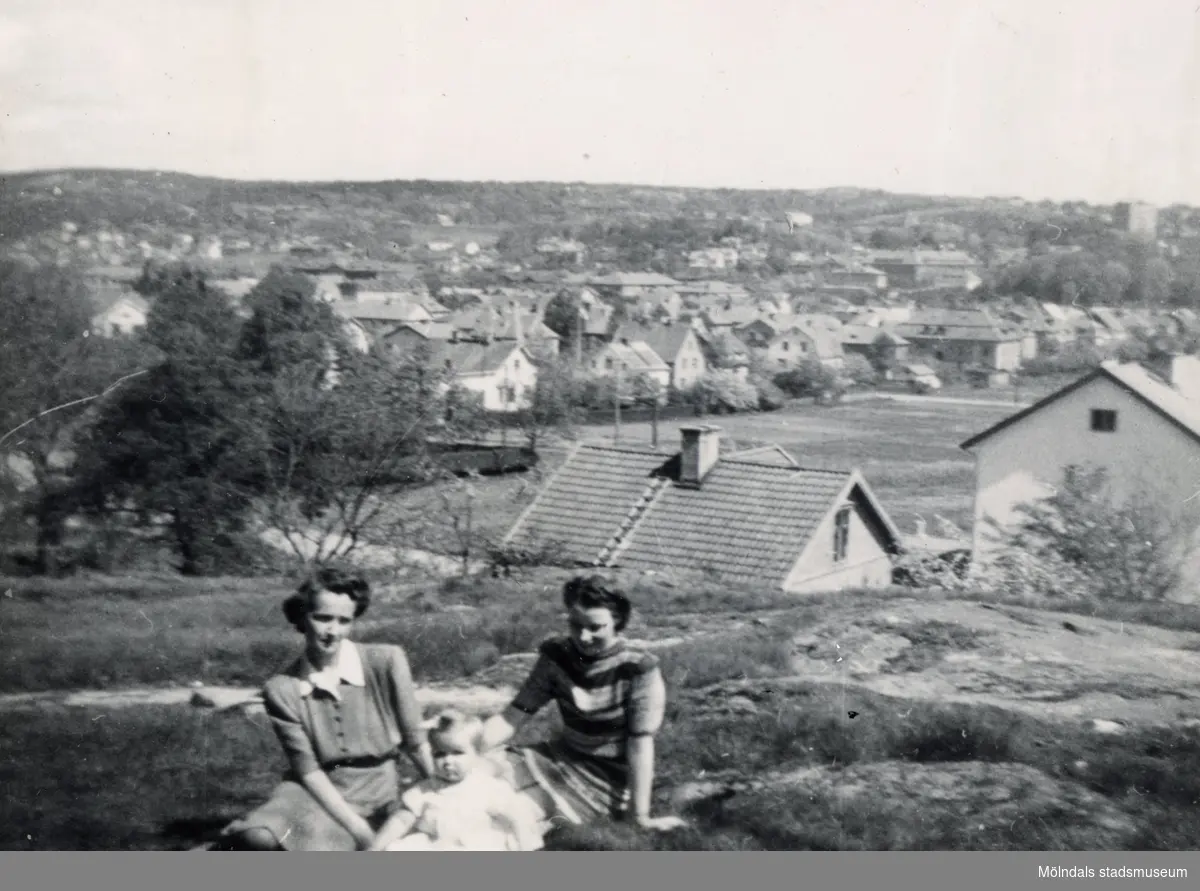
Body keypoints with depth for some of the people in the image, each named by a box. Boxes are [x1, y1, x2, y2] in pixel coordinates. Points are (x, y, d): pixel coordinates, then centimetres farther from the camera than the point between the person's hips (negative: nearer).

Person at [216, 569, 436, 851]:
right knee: (258, 839, -33)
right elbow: (307, 769, -8)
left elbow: (414, 739, 0)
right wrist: (357, 828, -16)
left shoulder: (386, 662, -10)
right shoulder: (282, 690, -6)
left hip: (371, 795, 0)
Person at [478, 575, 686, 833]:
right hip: (563, 757, 5)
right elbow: (512, 717, -7)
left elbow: (641, 744, -21)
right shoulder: (556, 657, -6)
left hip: (610, 776, -5)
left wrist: (640, 817, -24)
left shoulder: (637, 669, -21)